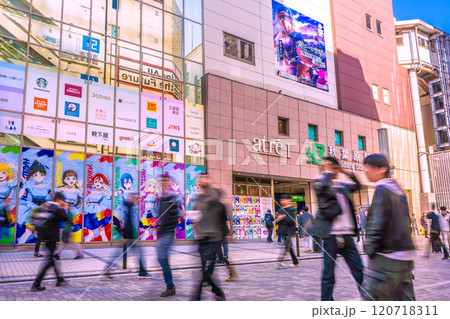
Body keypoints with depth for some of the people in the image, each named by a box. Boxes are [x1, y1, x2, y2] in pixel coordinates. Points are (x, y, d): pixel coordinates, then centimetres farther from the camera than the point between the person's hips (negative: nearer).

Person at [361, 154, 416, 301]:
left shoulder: (382, 190, -12)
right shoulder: (398, 190, 16)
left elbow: (377, 224, -18)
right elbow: (406, 222, 20)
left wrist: (369, 249, -11)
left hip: (388, 257, -9)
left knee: (371, 296, -2)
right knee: (405, 297, 14)